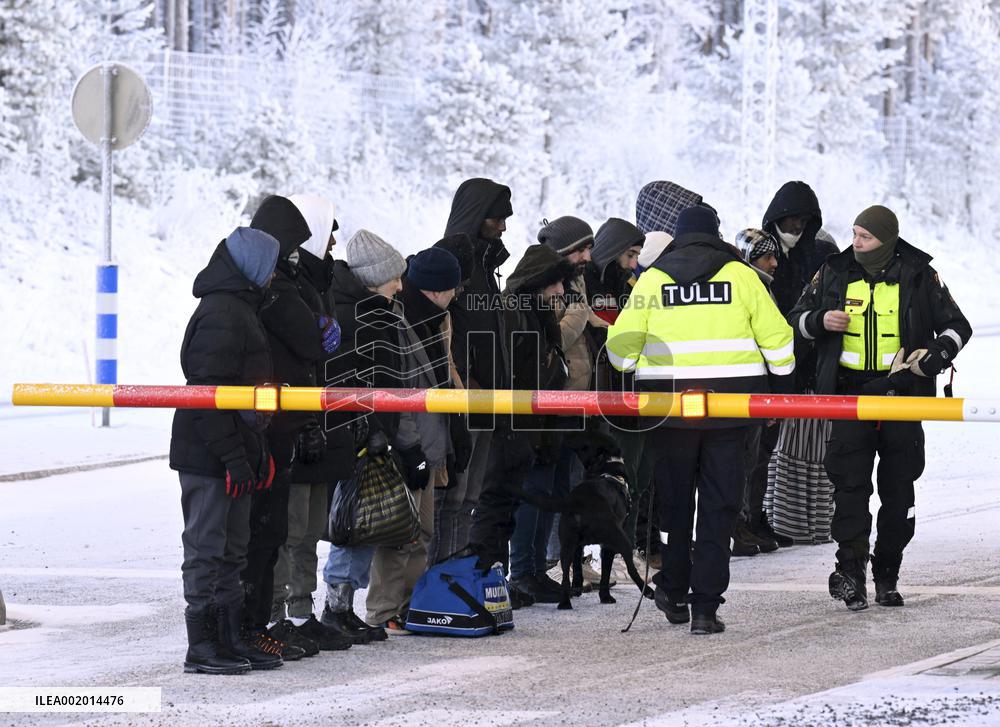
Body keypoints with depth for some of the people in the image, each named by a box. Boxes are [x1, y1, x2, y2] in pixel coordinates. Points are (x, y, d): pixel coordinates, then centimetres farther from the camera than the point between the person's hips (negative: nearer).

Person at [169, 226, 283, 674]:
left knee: (232, 549, 14)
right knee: (207, 547, -5)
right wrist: (233, 456, -22)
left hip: (234, 452, 11)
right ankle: (202, 645, -1)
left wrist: (260, 452, 19)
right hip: (208, 454, -11)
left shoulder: (240, 309, 18)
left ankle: (231, 639, 20)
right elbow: (210, 391, -22)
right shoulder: (221, 313, -16)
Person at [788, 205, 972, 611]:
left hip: (901, 393, 0)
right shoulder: (834, 273, 4)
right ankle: (851, 570, -10)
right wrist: (820, 321, -9)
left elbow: (957, 327, 7)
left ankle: (887, 576, 13)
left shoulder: (919, 276, 0)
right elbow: (796, 319, 14)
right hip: (850, 391, 0)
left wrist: (935, 355, -14)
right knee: (849, 483, -10)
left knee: (898, 488, 4)